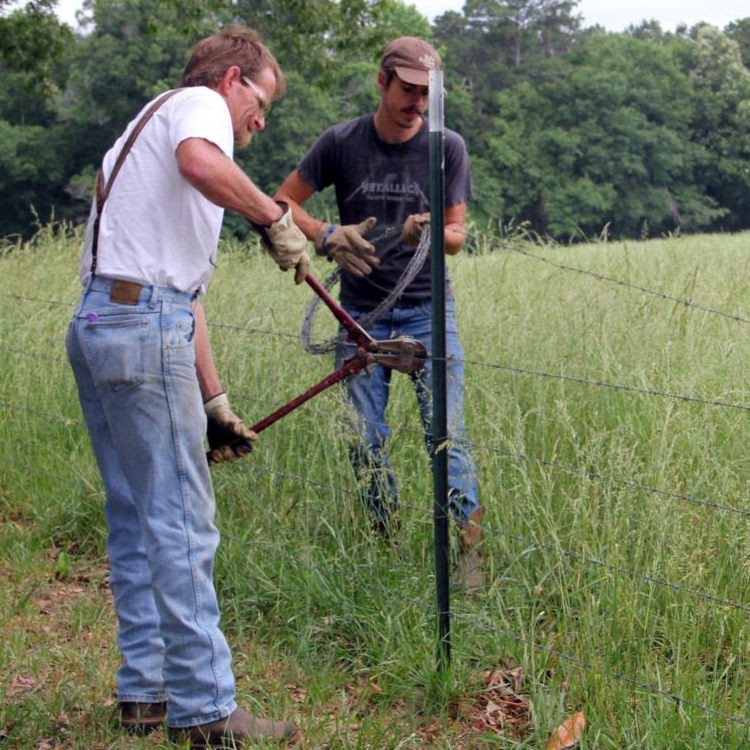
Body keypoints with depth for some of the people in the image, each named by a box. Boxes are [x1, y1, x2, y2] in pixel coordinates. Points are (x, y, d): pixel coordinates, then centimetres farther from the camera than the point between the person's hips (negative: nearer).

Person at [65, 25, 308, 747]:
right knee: (180, 523, -7)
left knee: (135, 518, 14)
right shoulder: (199, 102, 3)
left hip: (97, 325, 10)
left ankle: (144, 690, 21)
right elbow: (200, 162, -27)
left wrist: (215, 403, 29)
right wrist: (276, 219, -15)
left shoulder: (155, 126, 30)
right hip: (144, 323, -10)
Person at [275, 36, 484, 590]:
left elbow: (457, 234, 0)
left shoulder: (447, 147, -2)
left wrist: (430, 232, -25)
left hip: (428, 309, -1)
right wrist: (327, 235, -17)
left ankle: (471, 550, -5)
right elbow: (283, 202, 3)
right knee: (366, 440, 3)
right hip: (361, 312, 1)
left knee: (447, 433, -10)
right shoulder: (341, 142, -2)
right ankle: (387, 544, 18)